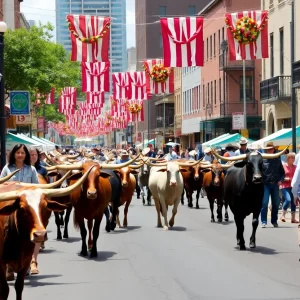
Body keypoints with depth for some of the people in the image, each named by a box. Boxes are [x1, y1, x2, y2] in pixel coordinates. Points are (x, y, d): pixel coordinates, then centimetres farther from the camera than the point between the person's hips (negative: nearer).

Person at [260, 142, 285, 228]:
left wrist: (280, 180, 0)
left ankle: (274, 221, 19)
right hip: (265, 185, -3)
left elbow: (282, 172, 16)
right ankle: (263, 222, -4)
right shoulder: (262, 160, 0)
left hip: (275, 185, 3)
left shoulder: (277, 160, 10)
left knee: (276, 203, 7)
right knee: (264, 203, -9)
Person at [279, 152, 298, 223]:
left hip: (292, 186, 5)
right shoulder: (283, 166, -3)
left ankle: (293, 218, 13)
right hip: (285, 186, -5)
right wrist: (284, 179, -17)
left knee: (293, 201, 5)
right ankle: (283, 215, -7)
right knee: (288, 199, -22)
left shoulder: (295, 167, 9)